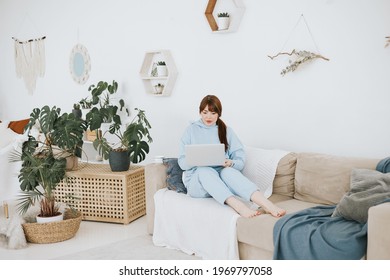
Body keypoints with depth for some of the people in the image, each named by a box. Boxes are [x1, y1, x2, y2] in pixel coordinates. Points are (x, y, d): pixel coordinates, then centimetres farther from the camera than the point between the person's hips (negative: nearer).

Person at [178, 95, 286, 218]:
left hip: (221, 176, 1)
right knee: (206, 171, -36)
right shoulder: (191, 130, 10)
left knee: (228, 171, -35)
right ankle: (239, 206, -58)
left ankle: (267, 205, -56)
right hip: (196, 178, -1)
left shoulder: (227, 131, 13)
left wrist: (230, 163, -19)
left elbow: (241, 161, 5)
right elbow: (182, 162, 4)